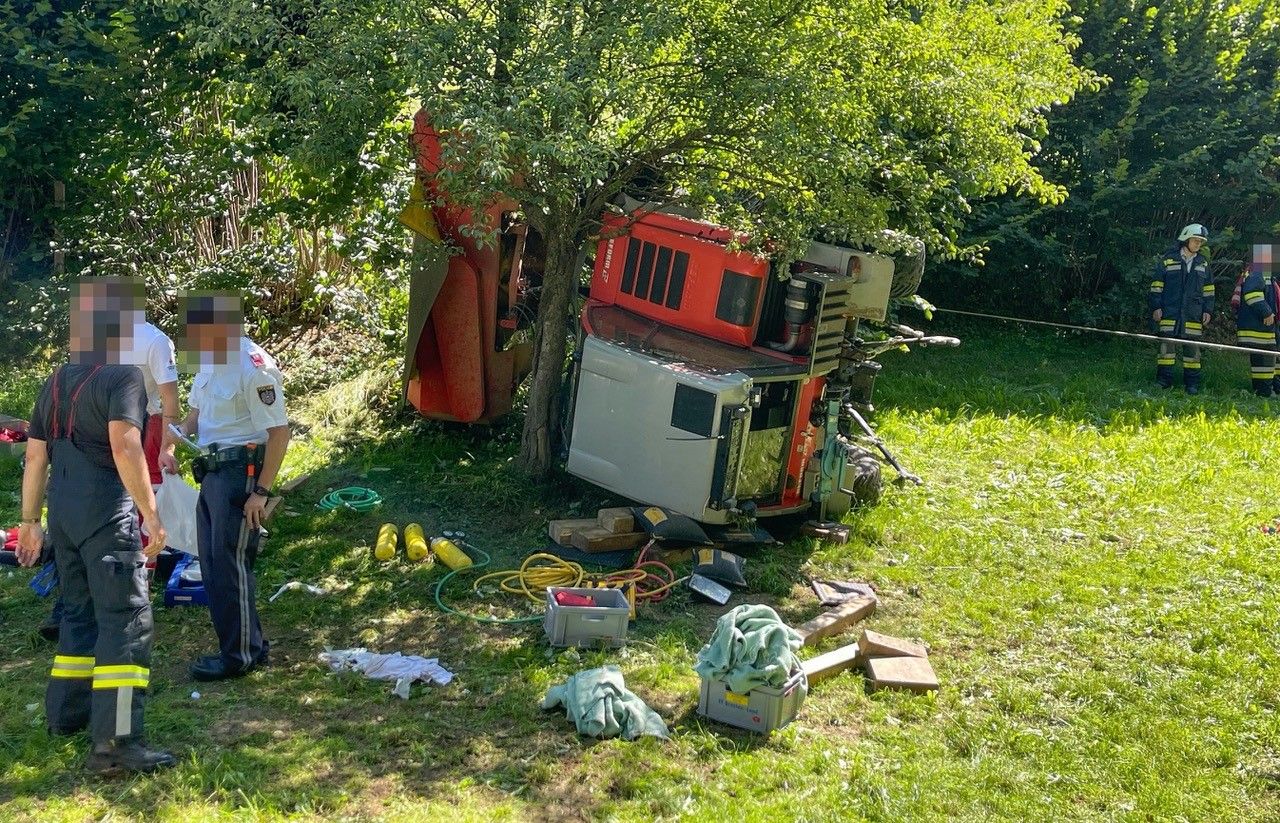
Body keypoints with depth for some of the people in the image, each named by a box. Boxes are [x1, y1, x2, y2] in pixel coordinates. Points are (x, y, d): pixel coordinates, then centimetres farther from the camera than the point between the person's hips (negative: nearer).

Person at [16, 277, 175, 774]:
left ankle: (67, 712, 32)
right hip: (107, 512, -8)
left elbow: (35, 456, 17)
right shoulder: (122, 377, -9)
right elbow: (125, 446, -23)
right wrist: (151, 512, -23)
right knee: (126, 619, -7)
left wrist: (30, 520, 23)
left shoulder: (56, 382, 15)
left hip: (64, 511, 8)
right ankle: (115, 742, -12)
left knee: (80, 610, 22)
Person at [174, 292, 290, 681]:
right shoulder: (210, 360, 10)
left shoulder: (253, 367, -20)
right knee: (213, 565, 15)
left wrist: (261, 492, -21)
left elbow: (279, 432, -20)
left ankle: (240, 655, 9)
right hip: (212, 471, 10)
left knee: (230, 565, -4)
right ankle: (248, 644, 26)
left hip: (240, 472, -10)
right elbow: (196, 413, 24)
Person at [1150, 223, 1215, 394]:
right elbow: (1156, 285, 3)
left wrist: (1208, 310, 10)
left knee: (1192, 347, 3)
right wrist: (1156, 307, -3)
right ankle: (1164, 380, 2)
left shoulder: (1203, 263, 13)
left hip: (1193, 314, 3)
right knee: (1167, 344, -4)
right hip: (1170, 312, -3)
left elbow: (1208, 290, 17)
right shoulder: (1168, 259, 2)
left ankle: (1192, 383, 8)